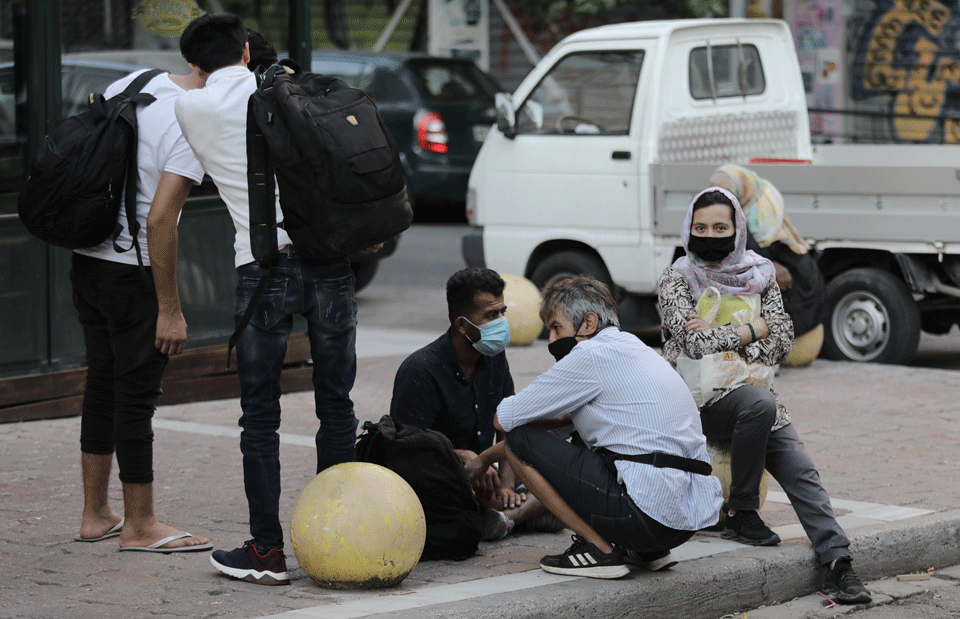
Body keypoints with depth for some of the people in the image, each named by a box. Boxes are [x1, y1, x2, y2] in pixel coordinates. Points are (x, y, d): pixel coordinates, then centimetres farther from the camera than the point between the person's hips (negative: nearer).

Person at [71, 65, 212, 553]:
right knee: (137, 394, 1)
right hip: (132, 270, -8)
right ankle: (139, 525, 9)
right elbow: (159, 219, -23)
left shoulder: (132, 83, 5)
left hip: (86, 259, 8)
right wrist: (170, 309, -18)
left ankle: (95, 515, 24)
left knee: (102, 385, 16)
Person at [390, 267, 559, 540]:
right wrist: (463, 456, -34)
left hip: (481, 482, 7)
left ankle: (507, 515, -30)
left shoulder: (494, 357, 6)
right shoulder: (420, 371, -17)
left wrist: (505, 486, -7)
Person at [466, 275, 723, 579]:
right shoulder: (635, 348, 22)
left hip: (649, 516, -9)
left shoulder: (592, 356, -6)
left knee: (520, 440, 1)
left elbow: (504, 420, -1)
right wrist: (485, 457, 32)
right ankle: (649, 551, 16)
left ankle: (598, 549, -3)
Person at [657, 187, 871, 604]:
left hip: (751, 389, 4)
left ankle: (837, 563, -27)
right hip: (698, 401, -4)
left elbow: (782, 339, 0)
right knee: (760, 403, -34)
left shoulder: (759, 274, 9)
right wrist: (751, 330, -9)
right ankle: (740, 515, -20)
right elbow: (694, 341, -16)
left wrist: (720, 338, -10)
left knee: (800, 470, -18)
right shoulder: (677, 279, -1)